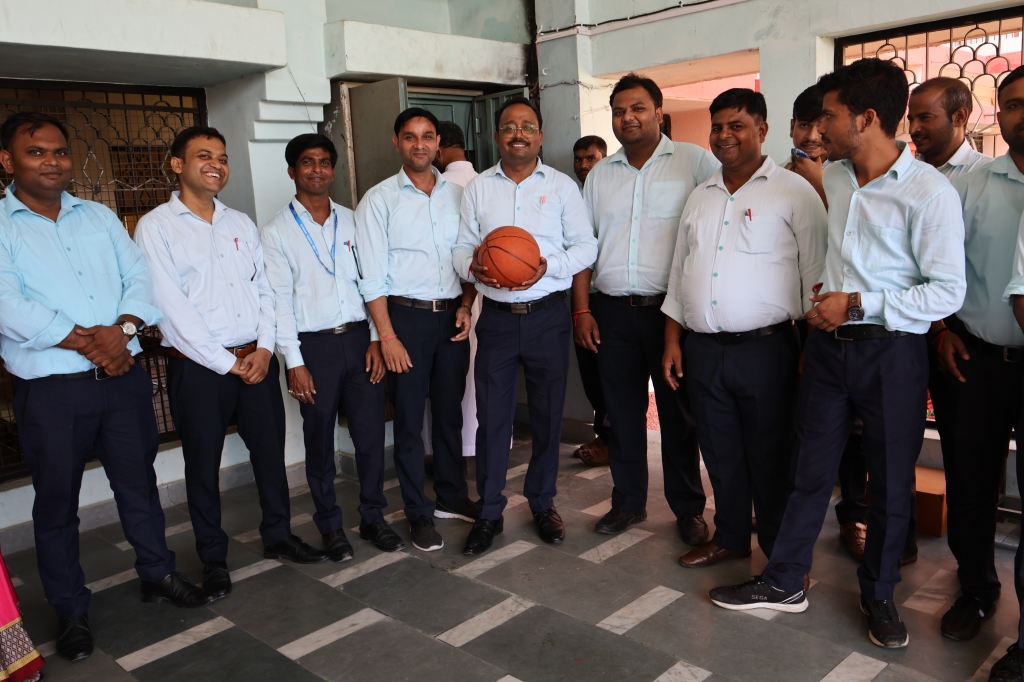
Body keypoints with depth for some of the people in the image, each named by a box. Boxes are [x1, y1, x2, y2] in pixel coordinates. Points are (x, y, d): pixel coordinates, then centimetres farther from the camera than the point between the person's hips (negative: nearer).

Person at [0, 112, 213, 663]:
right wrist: (87, 343, -17)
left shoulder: (100, 217, 13)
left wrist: (121, 328, -14)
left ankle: (157, 575, 32)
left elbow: (139, 276, 4)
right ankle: (69, 611, 26)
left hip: (124, 376, 4)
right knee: (57, 502, 10)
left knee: (139, 481, 14)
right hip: (50, 389, -3)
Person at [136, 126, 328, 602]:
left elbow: (264, 288, 10)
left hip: (257, 360, 5)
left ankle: (278, 536, 31)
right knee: (203, 465, 8)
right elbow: (171, 307, -12)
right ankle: (213, 559, 24)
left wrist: (264, 348, -4)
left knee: (270, 451, 12)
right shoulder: (156, 227, -4)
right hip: (198, 367, -4)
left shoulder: (240, 223, 12)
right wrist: (225, 363, -13)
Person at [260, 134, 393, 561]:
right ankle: (330, 526, 24)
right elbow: (278, 300, -5)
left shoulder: (352, 222, 10)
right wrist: (294, 361, -10)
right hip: (313, 346, -2)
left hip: (358, 338, 3)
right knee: (320, 443, 8)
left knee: (371, 434, 5)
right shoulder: (276, 232, 0)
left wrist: (376, 339, 0)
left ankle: (374, 515, 24)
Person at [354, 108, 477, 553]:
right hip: (406, 316, -3)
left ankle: (452, 497, 31)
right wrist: (387, 337, -12)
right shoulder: (379, 200, -2)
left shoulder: (457, 194, 8)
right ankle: (419, 513, 18)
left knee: (449, 412, 14)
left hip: (452, 316, 3)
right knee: (409, 419, 5)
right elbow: (372, 277, -7)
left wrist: (466, 306, -2)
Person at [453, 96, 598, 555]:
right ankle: (489, 513, 18)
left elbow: (586, 245, 1)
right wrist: (472, 267, -15)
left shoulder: (562, 185, 4)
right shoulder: (477, 188, 8)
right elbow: (462, 247, 8)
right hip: (497, 317, 1)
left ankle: (542, 504, 27)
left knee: (548, 414, 9)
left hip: (548, 315, 0)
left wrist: (548, 265, -16)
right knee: (491, 416, 3)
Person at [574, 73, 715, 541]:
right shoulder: (600, 175, 12)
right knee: (622, 413, 12)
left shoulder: (694, 162, -1)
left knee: (678, 415, 5)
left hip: (673, 309, -4)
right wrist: (582, 310, 6)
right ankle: (628, 502, 27)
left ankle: (688, 508, 21)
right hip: (614, 312, 4)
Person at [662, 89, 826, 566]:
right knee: (720, 454, 16)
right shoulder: (699, 198, 14)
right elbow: (679, 273, 16)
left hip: (765, 349, -5)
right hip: (703, 350, 5)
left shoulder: (794, 194, -3)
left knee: (772, 457, 6)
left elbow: (816, 276, -6)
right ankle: (730, 537, 34)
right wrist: (672, 341, 11)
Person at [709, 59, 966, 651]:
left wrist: (858, 305, -18)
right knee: (812, 469, 12)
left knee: (891, 480, 10)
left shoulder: (930, 192, -14)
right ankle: (785, 582, 25)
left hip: (892, 352, -5)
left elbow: (948, 291, -15)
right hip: (829, 343, 5)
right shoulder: (834, 177, 5)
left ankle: (879, 595, 30)